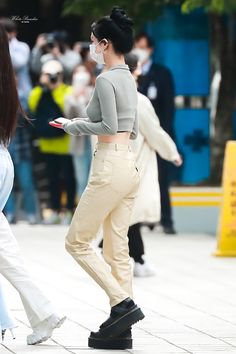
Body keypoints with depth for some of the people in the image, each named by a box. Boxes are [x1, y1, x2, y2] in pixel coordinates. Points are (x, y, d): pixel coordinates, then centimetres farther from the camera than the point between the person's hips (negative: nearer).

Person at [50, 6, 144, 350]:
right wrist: (81, 125, 21)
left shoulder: (106, 79, -13)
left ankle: (123, 303, -8)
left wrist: (74, 125, -6)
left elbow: (109, 126, -20)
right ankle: (121, 329, 6)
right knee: (117, 248, 8)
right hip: (129, 164, 9)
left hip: (110, 167, -9)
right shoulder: (129, 79, 15)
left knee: (77, 241, 1)